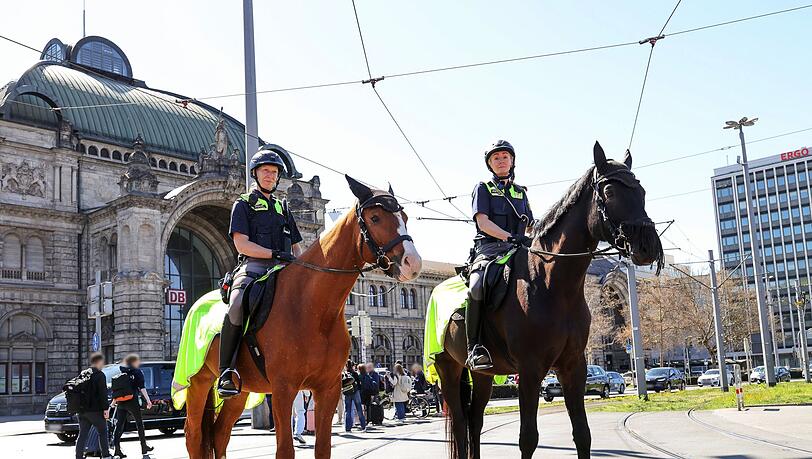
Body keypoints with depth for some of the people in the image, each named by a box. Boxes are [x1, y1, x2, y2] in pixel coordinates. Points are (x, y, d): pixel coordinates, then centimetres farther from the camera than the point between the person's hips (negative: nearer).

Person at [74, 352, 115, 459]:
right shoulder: (99, 375, -9)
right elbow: (103, 393, -15)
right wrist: (105, 408, -14)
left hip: (82, 409, 7)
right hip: (95, 410, -6)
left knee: (82, 434, 6)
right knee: (103, 432, 6)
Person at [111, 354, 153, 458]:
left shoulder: (120, 372, 12)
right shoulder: (137, 371, -1)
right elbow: (142, 387, -8)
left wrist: (114, 401, 21)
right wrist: (148, 400, -8)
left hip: (120, 402, 4)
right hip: (132, 401, -4)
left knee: (119, 425, 5)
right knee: (139, 423, 9)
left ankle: (117, 449, -2)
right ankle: (144, 447, 15)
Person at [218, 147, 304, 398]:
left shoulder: (283, 207, 28)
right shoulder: (244, 204, 12)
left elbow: (296, 246, 26)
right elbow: (242, 244, -2)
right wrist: (275, 253, -13)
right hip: (253, 267, -5)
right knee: (237, 308, -33)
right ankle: (226, 373, -28)